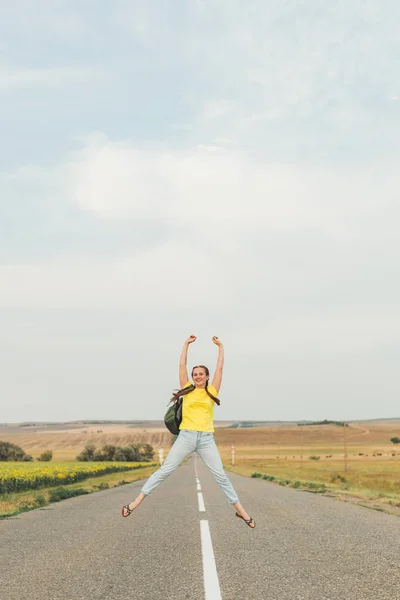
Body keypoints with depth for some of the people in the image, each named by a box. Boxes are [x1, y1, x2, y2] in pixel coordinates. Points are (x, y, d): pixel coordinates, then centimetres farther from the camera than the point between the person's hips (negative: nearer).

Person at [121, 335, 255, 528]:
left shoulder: (212, 391, 9)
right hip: (186, 436, 0)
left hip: (207, 439, 0)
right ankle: (137, 501, 1)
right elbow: (182, 365, 11)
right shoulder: (187, 389, 10)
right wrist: (187, 344, 15)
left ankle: (240, 510, 7)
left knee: (220, 475, 0)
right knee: (165, 470, -2)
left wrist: (220, 347, 18)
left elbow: (220, 368, 12)